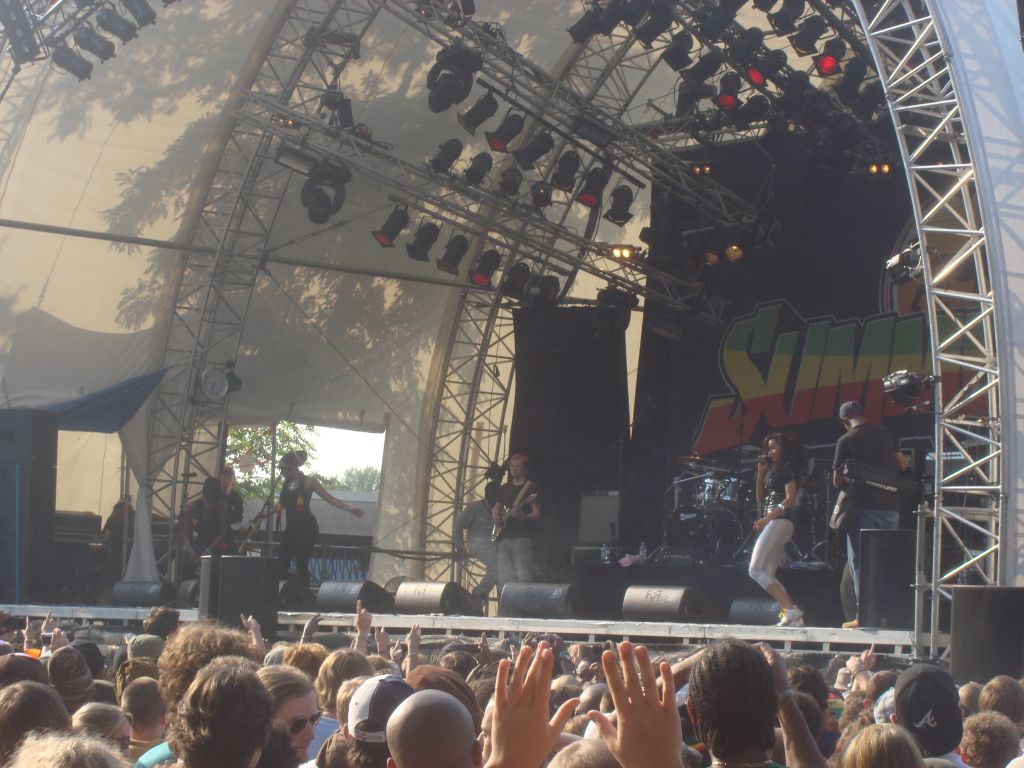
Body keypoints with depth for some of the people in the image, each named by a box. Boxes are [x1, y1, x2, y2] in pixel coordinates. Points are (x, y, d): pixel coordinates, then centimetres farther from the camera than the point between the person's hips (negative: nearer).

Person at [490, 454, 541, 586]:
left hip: (522, 537, -6)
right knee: (504, 578, 4)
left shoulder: (532, 488, -1)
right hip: (504, 537, 6)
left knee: (523, 577, -13)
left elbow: (536, 515, -7)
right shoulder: (505, 488, 18)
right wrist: (495, 517, 6)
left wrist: (523, 517, -27)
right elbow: (496, 507, 28)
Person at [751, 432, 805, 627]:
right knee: (768, 575, 8)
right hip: (773, 525, 10)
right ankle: (792, 615, 0)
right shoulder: (774, 470, 22)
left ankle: (791, 610, -23)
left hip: (779, 522, -10)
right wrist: (761, 474, 12)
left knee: (756, 570, -15)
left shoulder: (788, 469, -5)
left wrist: (767, 518, -24)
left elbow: (790, 499, -16)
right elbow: (761, 499, 22)